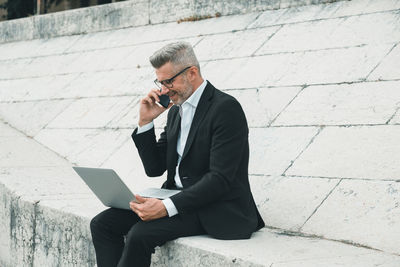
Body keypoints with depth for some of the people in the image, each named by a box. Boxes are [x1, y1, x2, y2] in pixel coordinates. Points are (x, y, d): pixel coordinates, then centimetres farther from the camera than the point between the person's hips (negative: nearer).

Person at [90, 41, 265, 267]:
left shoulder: (226, 108, -13)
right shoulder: (176, 110, 14)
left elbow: (220, 179, -21)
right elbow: (155, 169, 14)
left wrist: (168, 207, -29)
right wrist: (145, 122, 2)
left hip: (217, 211, -8)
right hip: (178, 200, 8)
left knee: (140, 234, -28)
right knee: (103, 223, -7)